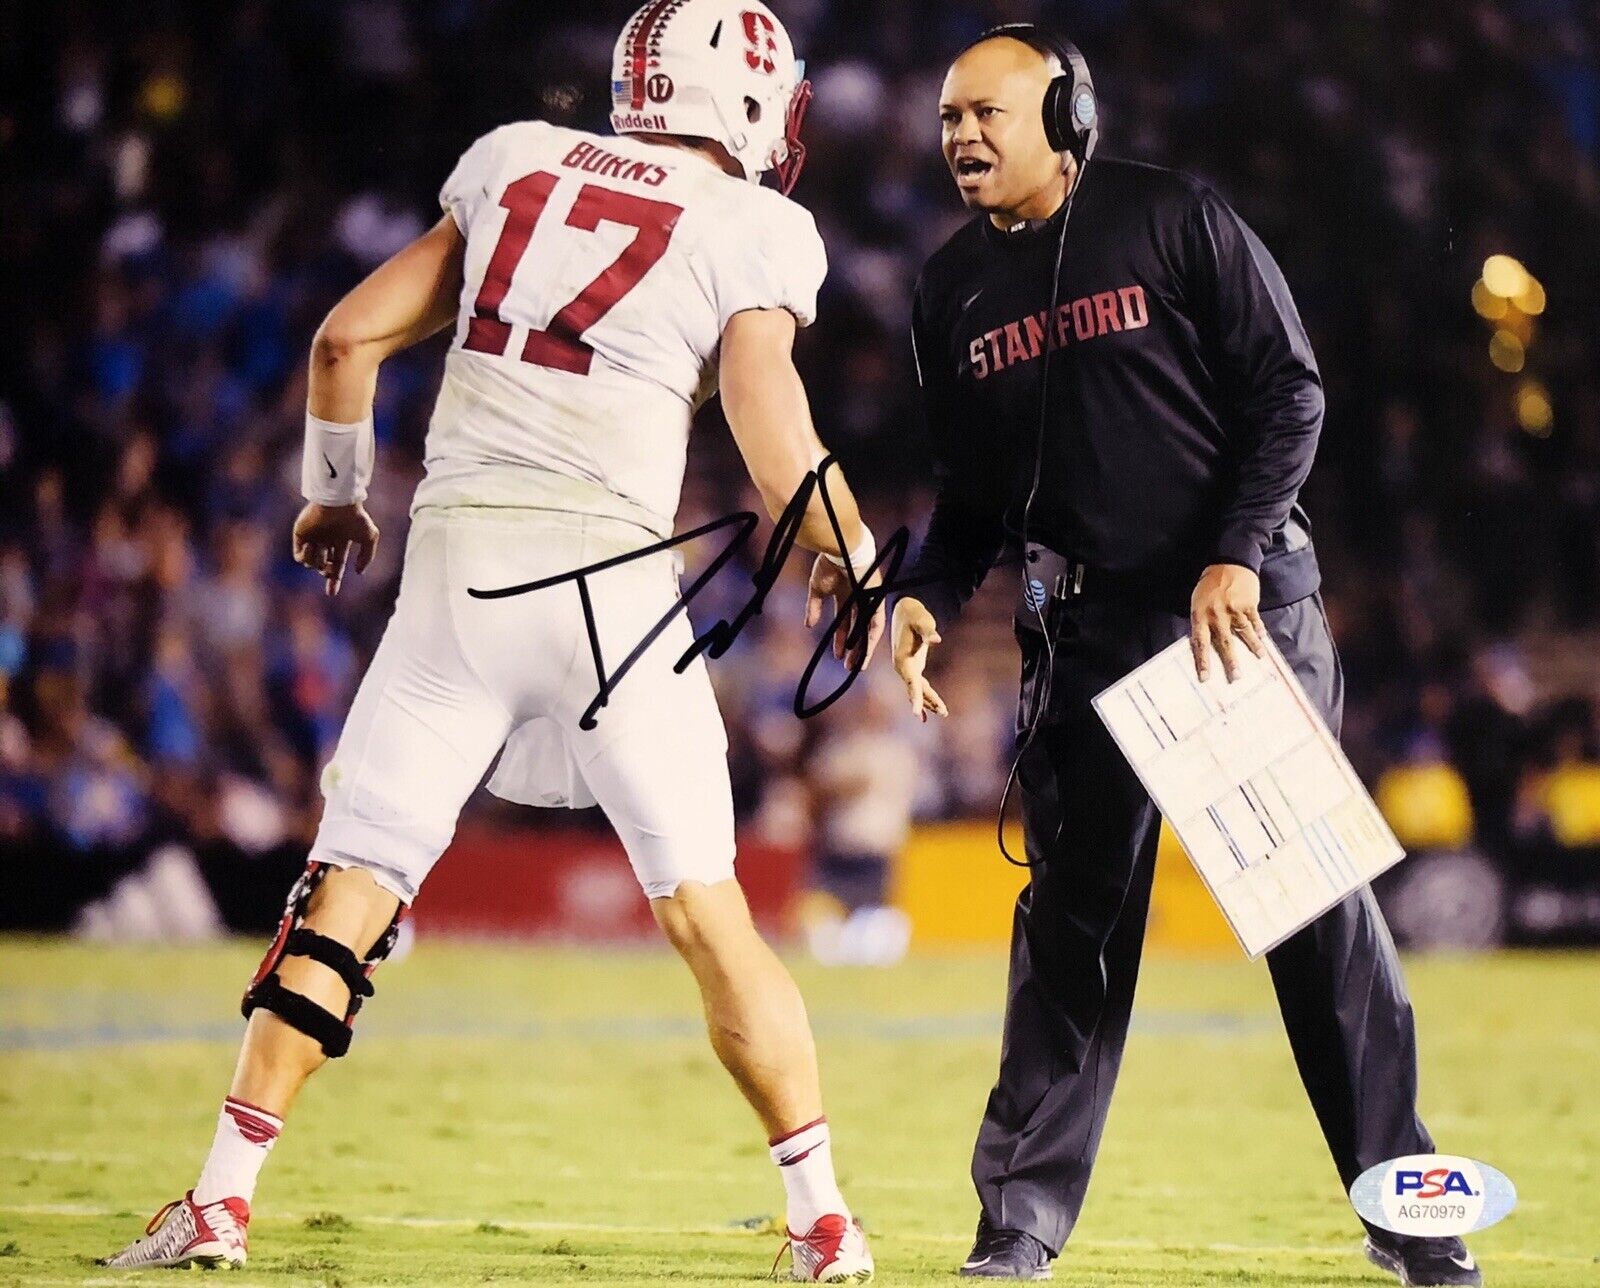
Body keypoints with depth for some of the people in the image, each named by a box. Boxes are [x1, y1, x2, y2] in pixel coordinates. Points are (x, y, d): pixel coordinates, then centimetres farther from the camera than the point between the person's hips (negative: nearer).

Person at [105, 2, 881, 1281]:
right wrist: (850, 558, 10)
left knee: (348, 890, 6)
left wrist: (336, 491, 29)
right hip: (607, 574, -3)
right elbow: (771, 428, -7)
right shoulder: (751, 230, 2)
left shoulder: (516, 164, 14)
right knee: (708, 913, 5)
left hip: (455, 562, 3)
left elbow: (350, 333, 15)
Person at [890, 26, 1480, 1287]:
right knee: (1075, 916, 2)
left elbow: (1289, 393, -6)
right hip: (1085, 629, 3)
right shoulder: (955, 289, 7)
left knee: (1322, 905, -1)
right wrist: (929, 595, -4)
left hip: (1247, 598, -3)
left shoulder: (1174, 221, -6)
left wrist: (1238, 557, -16)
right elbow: (976, 490, 14)